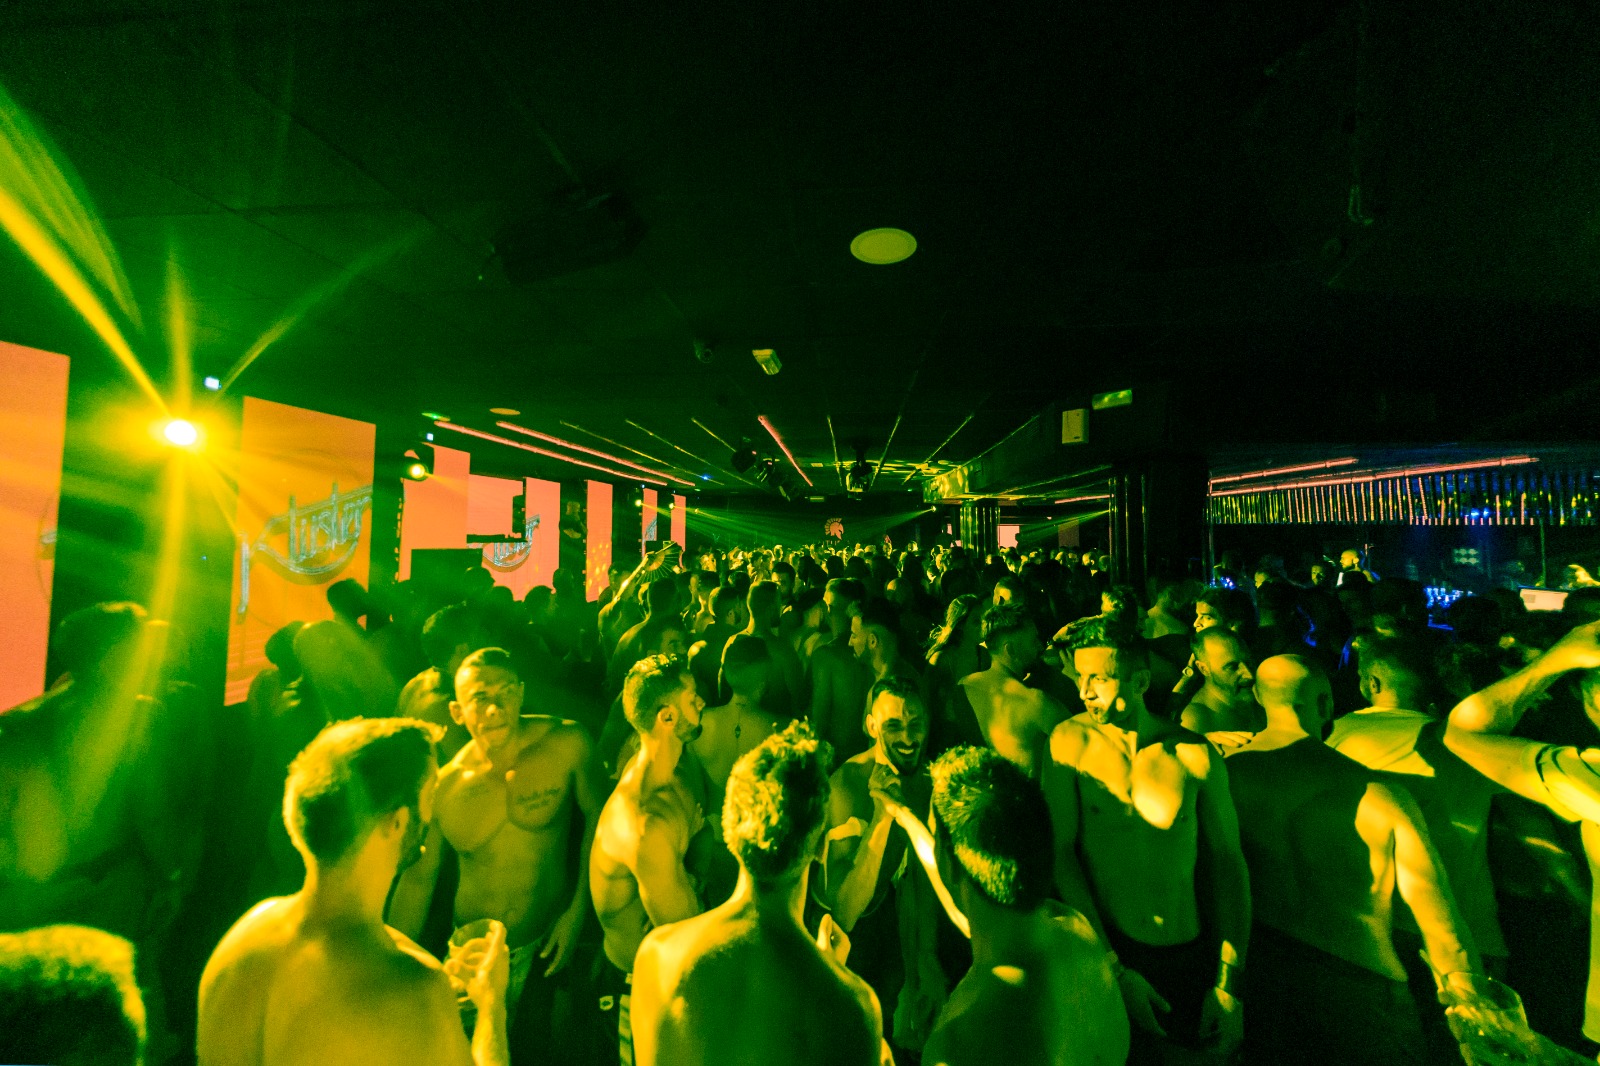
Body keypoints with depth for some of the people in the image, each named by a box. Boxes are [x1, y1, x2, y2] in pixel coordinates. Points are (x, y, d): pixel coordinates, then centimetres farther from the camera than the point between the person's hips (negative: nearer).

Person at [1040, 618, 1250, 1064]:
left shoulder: (1197, 754, -9)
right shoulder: (1070, 740, -13)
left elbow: (1227, 860, -1)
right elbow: (1059, 852, -12)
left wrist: (1228, 983, -2)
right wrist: (1110, 968, -12)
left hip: (1191, 954, 2)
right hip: (1103, 950, -1)